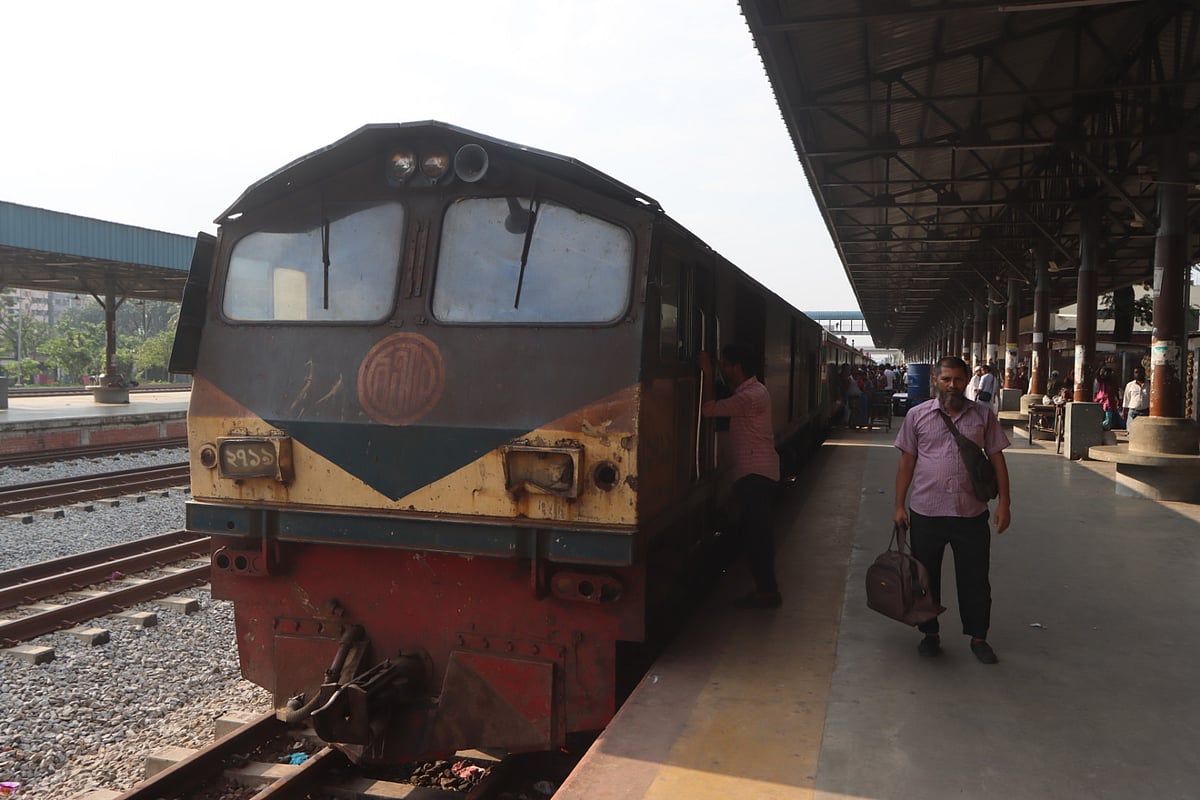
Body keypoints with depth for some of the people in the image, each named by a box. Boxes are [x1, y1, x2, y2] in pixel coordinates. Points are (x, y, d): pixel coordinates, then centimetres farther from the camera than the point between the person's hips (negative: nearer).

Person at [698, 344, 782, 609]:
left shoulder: (752, 396, -18)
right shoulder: (749, 392, 16)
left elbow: (709, 409, -22)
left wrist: (707, 373, -15)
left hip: (756, 475, -10)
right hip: (753, 473, 10)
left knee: (755, 534, -6)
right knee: (755, 533, 14)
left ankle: (767, 591, 2)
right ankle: (766, 587, 22)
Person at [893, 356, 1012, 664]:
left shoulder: (983, 415, 4)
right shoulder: (917, 415, 2)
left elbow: (997, 458, 6)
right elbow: (907, 462, 4)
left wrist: (1003, 503, -1)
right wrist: (899, 506, 1)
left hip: (972, 512, 0)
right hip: (926, 511, 0)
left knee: (975, 579, 9)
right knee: (926, 577, 10)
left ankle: (978, 637, 25)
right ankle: (930, 634, 27)